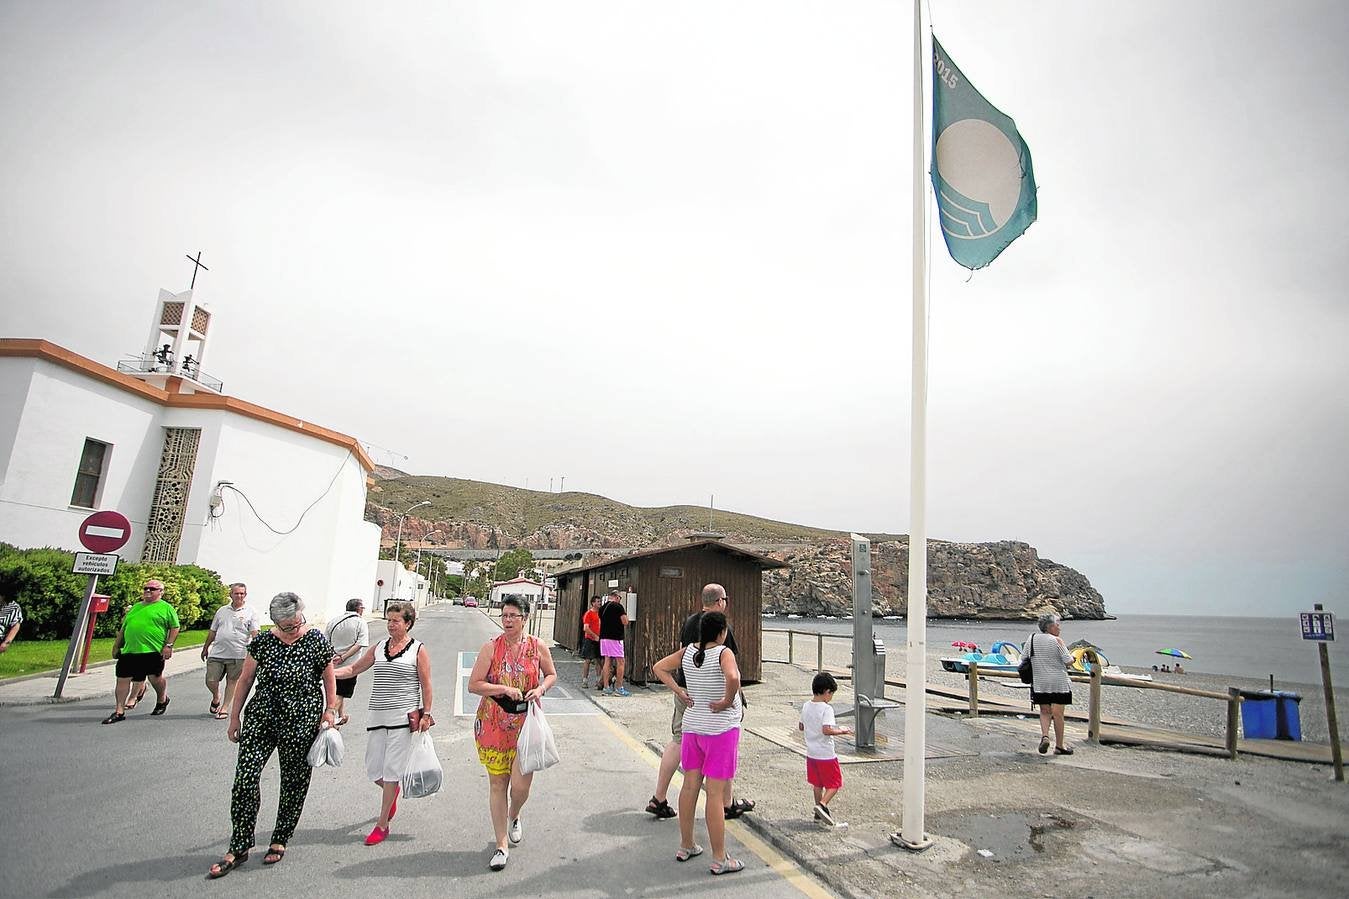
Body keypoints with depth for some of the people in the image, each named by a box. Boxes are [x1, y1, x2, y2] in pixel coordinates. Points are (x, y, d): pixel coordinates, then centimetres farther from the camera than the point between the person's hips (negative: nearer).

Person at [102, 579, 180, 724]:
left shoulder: (166, 608, 1)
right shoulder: (135, 607, 19)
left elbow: (175, 628, -3)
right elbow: (123, 629, 25)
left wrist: (169, 645, -12)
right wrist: (116, 646, 20)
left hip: (153, 650, -6)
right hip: (129, 651, 6)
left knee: (155, 677, 3)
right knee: (122, 679, 4)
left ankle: (162, 700, 29)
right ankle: (119, 712, 12)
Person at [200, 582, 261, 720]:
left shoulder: (250, 613, 0)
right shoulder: (222, 610, 11)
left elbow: (254, 633, -7)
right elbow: (212, 632, 19)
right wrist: (205, 648, 19)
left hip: (237, 655, -3)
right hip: (217, 653, 3)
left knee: (232, 681, 6)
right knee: (210, 681, 1)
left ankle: (224, 708, 19)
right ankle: (216, 698, 31)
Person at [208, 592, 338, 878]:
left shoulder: (317, 641, -8)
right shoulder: (262, 641, -2)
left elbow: (329, 677, 3)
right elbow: (245, 680, 8)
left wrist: (330, 710, -3)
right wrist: (234, 717, 10)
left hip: (301, 722, -2)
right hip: (261, 718, 2)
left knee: (294, 782, 7)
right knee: (245, 777, -5)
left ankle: (280, 841, 27)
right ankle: (238, 848, 10)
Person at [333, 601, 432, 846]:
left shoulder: (418, 649, -4)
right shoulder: (379, 647, 9)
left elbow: (426, 685, -2)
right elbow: (354, 669, 16)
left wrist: (426, 714, -5)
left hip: (403, 716, -5)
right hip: (377, 715, 5)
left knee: (391, 769, 0)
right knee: (373, 769, 8)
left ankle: (382, 824, 14)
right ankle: (391, 793, 41)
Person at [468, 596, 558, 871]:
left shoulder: (538, 646, -2)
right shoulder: (491, 647, -5)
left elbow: (551, 674, 13)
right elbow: (473, 685, -7)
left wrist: (540, 689, -7)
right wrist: (504, 689, -18)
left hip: (526, 724, 0)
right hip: (493, 724, 0)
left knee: (520, 784, -4)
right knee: (498, 784, 7)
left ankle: (514, 817, 33)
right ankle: (501, 845, 24)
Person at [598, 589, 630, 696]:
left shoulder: (602, 608, 12)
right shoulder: (618, 606, -10)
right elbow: (625, 622, -11)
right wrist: (625, 613, 6)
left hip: (603, 637, 7)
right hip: (615, 638, -7)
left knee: (607, 661, 10)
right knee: (620, 662, -2)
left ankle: (606, 687, 11)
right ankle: (619, 688, -3)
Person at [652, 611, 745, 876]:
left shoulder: (688, 652, 1)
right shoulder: (724, 653, -17)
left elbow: (659, 668, 8)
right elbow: (733, 678, -36)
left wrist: (678, 691, 3)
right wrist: (727, 701, -20)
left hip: (692, 725, 6)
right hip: (721, 729, -6)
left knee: (690, 785, 15)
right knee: (715, 793, 0)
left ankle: (685, 846, 28)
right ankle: (719, 859, 10)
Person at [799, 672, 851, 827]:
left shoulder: (806, 706, 3)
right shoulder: (826, 709, -19)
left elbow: (801, 726, 11)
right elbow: (827, 730, -29)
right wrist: (842, 730, -16)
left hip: (811, 753, 7)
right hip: (826, 754, -7)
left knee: (817, 784, 19)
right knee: (835, 784, 7)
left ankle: (820, 812, 26)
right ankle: (822, 805, -11)